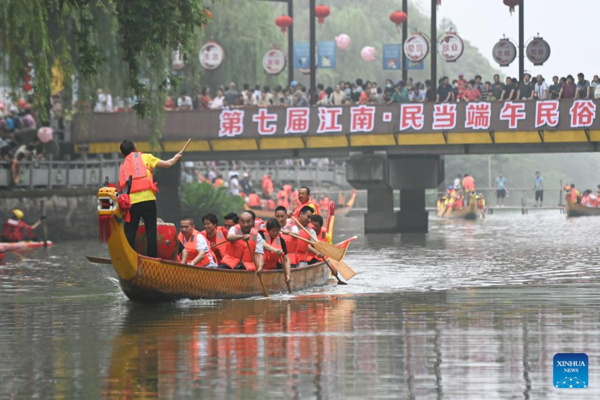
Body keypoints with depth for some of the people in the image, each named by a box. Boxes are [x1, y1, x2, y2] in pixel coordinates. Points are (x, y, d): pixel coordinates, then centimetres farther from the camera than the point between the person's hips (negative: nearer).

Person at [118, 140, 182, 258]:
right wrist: (175, 158, 31)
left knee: (129, 233, 7)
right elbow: (167, 164, 12)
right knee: (151, 232, 2)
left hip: (130, 202, 3)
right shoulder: (145, 157, 11)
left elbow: (122, 186, 19)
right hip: (147, 199, -3)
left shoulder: (122, 165, 22)